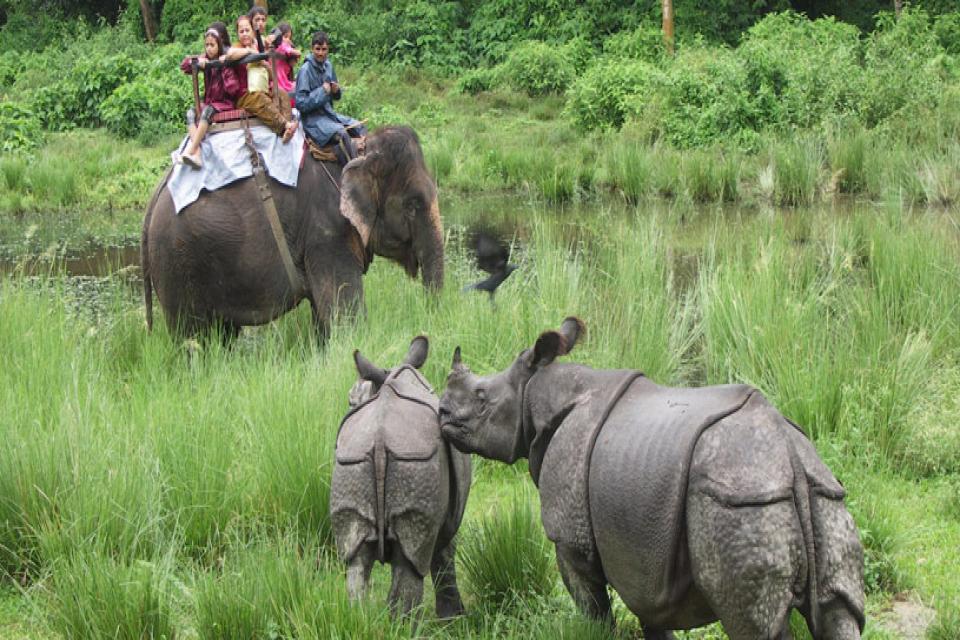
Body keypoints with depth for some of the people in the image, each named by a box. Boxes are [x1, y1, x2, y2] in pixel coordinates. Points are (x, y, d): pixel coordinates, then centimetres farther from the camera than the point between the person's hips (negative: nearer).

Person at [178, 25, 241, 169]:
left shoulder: (226, 63, -8)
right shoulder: (206, 61, 8)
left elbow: (233, 89, -18)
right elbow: (184, 65, 9)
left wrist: (225, 68, -22)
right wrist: (197, 61, -9)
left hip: (225, 103, -6)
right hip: (208, 102, 6)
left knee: (207, 110, -34)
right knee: (191, 113, -21)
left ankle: (190, 151, -41)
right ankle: (196, 153, -38)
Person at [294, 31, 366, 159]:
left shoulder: (328, 66, 7)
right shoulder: (306, 70, -13)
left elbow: (335, 96, 18)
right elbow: (300, 103, -17)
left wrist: (335, 91, -5)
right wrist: (321, 92, -20)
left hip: (328, 113, 8)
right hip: (313, 119, -8)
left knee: (359, 127, 0)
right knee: (342, 132, -28)